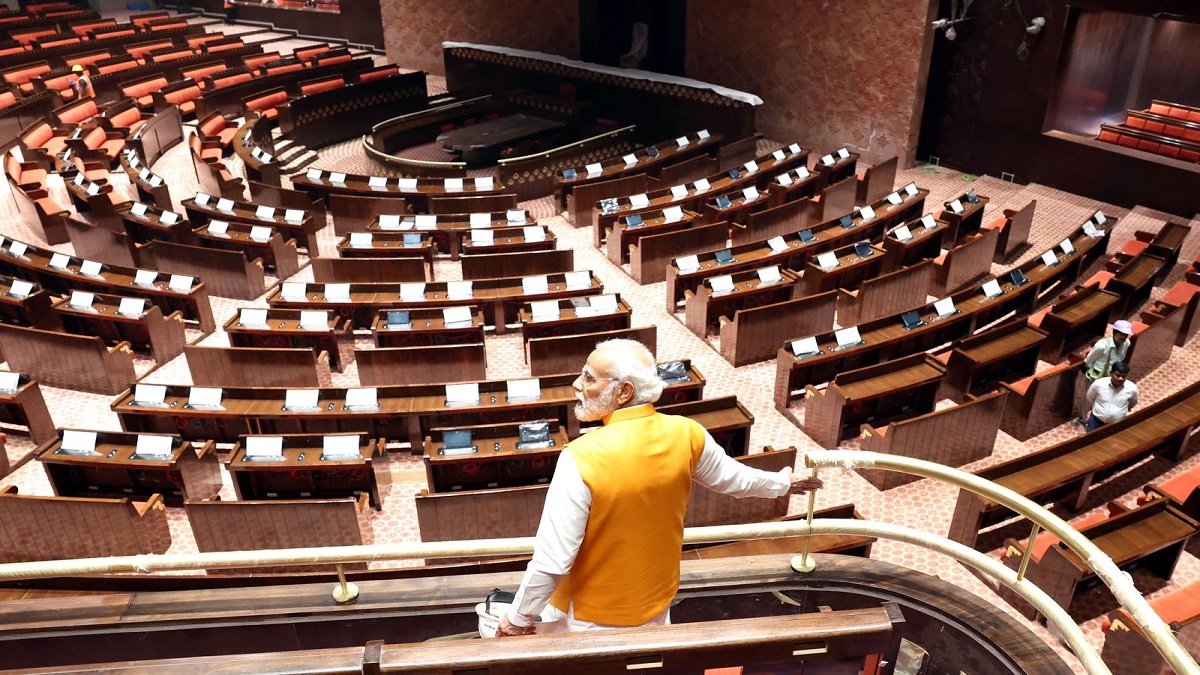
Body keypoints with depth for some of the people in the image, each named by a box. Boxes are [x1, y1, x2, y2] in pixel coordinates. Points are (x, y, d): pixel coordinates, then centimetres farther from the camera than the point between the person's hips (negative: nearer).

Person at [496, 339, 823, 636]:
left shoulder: (583, 458, -32)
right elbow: (731, 476, 5)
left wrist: (517, 618, -10)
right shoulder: (685, 435, -15)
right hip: (655, 601, 5)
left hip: (591, 616, -4)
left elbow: (553, 560, -27)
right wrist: (782, 483, 26)